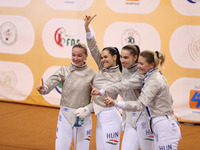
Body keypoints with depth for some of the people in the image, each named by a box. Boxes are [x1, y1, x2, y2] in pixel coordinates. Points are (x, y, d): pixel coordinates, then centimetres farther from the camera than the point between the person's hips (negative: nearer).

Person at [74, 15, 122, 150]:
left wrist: (87, 109, -8)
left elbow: (106, 99, -7)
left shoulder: (119, 78, -8)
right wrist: (87, 28, -3)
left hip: (110, 117, -7)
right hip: (100, 118, 7)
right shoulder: (103, 69, 9)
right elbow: (93, 49, 5)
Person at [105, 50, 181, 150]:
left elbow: (140, 104, -29)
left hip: (165, 128, -10)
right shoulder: (158, 77, 14)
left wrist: (115, 104, -41)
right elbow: (170, 100, 24)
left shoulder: (154, 81, -16)